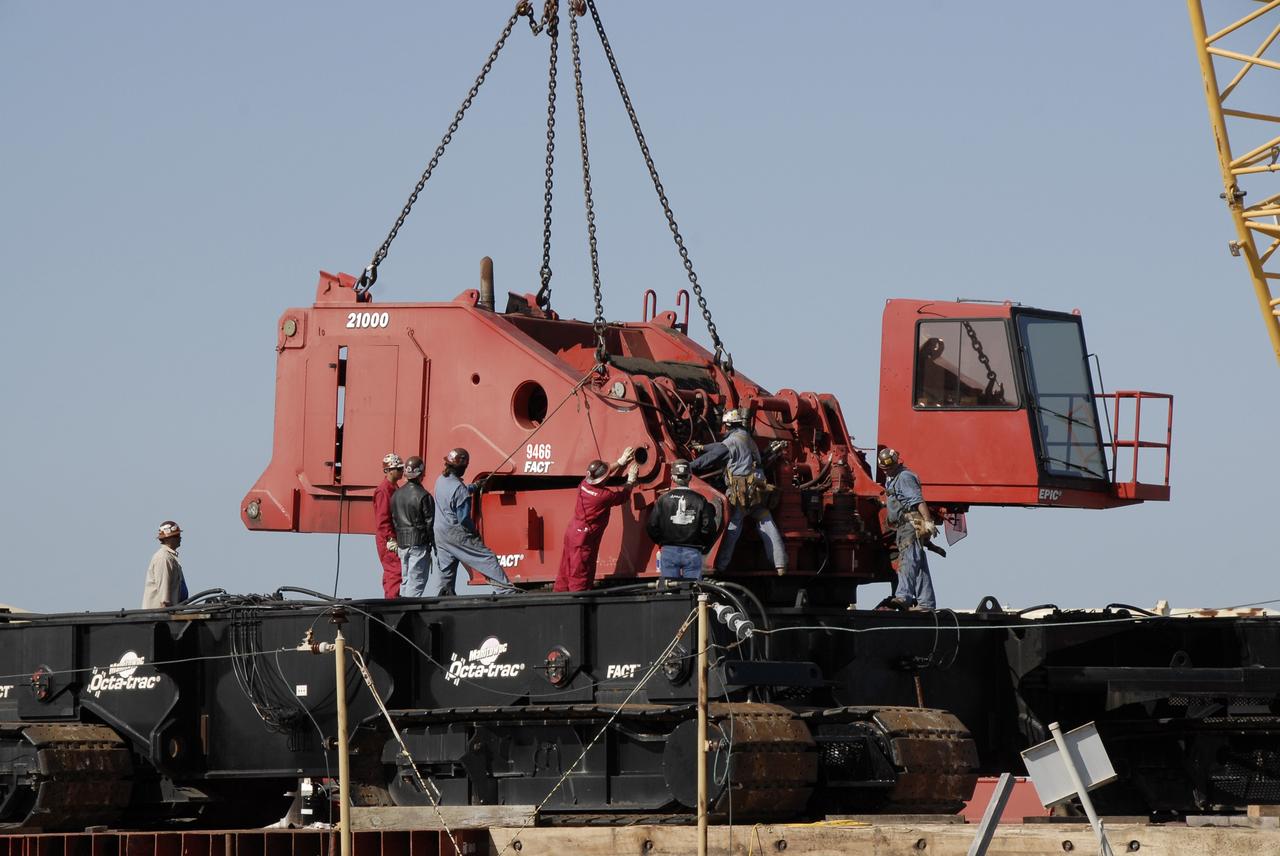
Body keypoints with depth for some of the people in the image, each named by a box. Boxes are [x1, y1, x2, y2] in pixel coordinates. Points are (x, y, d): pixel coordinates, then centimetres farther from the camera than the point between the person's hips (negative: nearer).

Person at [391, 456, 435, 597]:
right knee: (416, 581, -4)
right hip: (419, 544, -6)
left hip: (401, 543, 6)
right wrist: (432, 543, -2)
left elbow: (394, 519, 9)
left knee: (405, 580, 14)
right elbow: (430, 522, -11)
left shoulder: (396, 494, 6)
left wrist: (396, 541, 14)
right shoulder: (423, 496, -13)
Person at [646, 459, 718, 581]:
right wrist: (704, 548, 11)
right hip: (693, 552, 0)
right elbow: (709, 528, -5)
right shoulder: (699, 500, -2)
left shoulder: (663, 499, -1)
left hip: (668, 551, 0)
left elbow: (652, 526, -1)